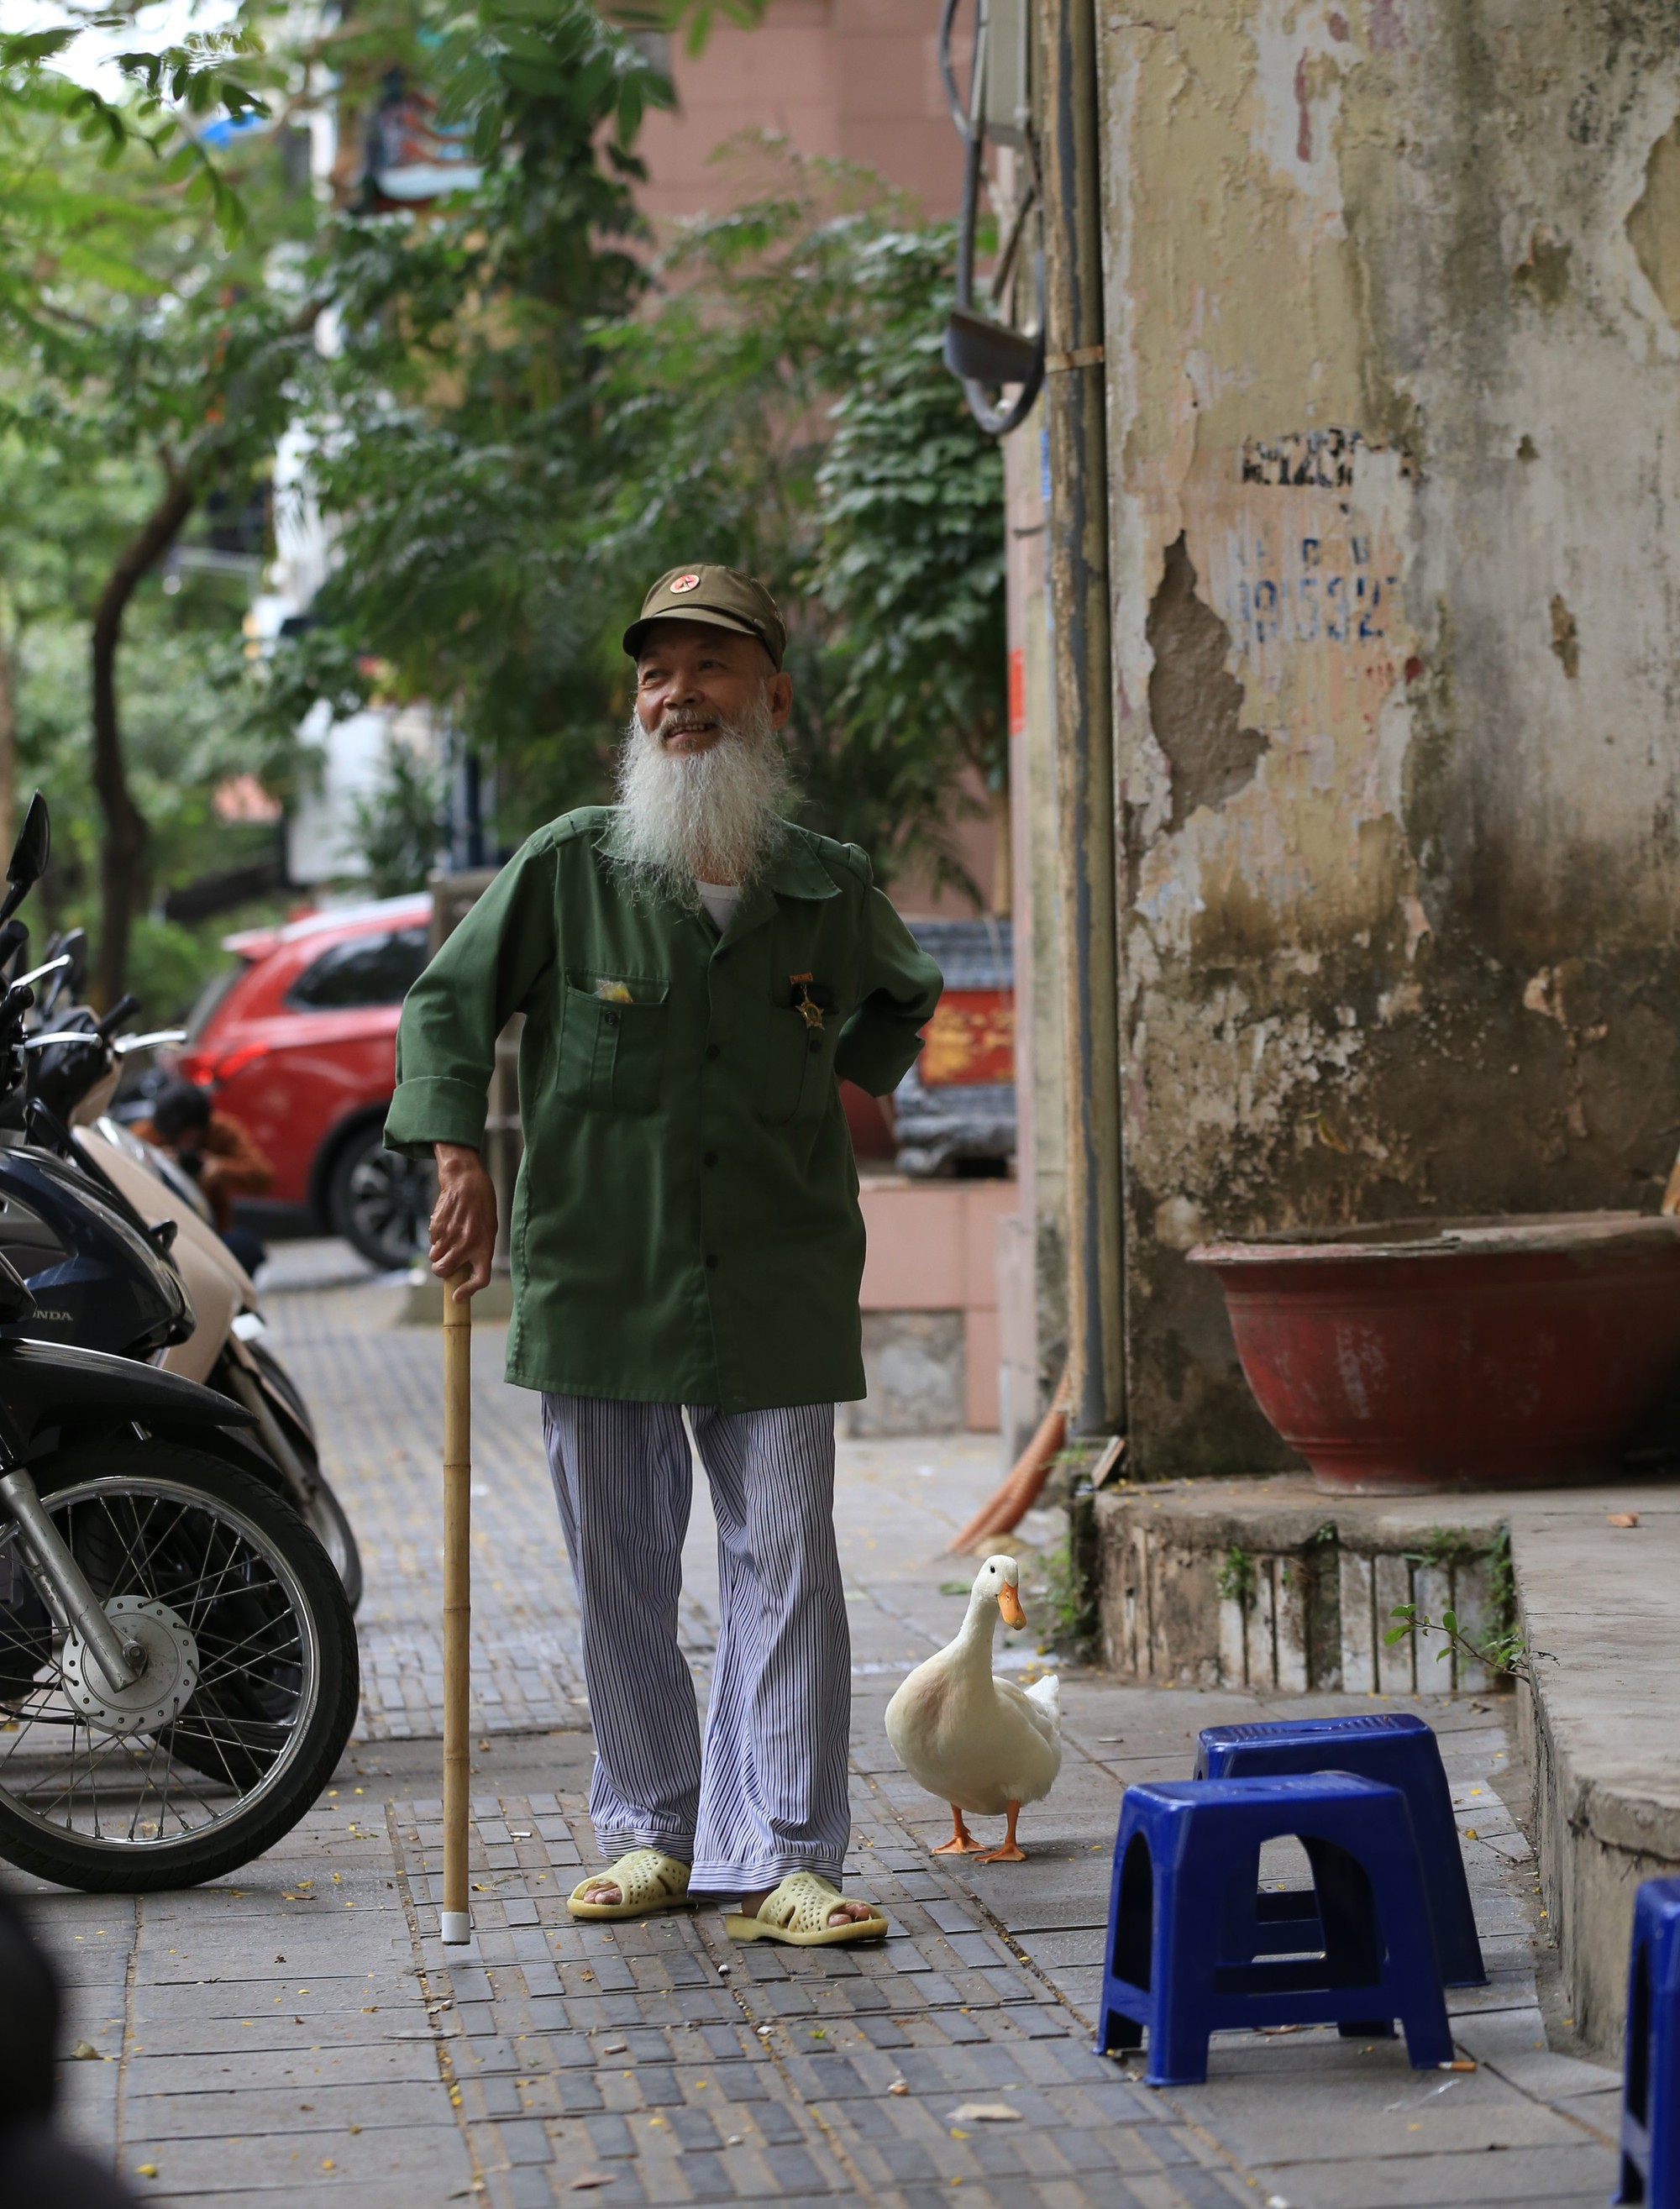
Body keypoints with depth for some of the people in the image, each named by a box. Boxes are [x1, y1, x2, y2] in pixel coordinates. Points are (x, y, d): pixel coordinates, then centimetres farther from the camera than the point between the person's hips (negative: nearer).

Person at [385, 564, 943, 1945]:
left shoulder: (831, 887, 4)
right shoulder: (567, 866, -2)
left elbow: (904, 1002, 25)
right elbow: (448, 1003, 4)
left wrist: (842, 1087, 11)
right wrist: (460, 1159, -6)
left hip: (776, 1286, 0)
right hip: (593, 1275, 0)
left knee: (785, 1561, -2)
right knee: (619, 1566, 7)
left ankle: (779, 1858, 3)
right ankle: (653, 1831, 21)